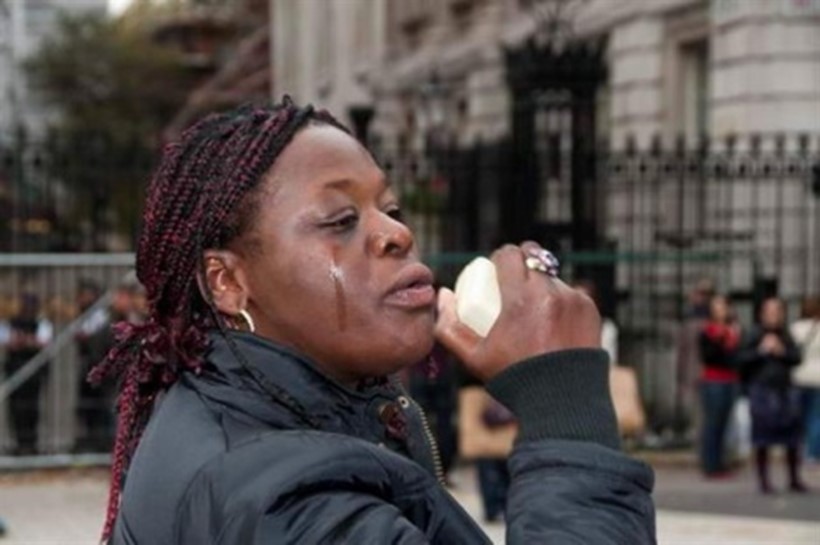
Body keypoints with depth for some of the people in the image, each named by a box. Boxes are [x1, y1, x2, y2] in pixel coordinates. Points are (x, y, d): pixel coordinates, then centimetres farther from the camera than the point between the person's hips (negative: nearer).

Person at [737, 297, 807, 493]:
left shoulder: (785, 335, 11)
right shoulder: (754, 334, -3)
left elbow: (797, 357, 7)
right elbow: (741, 358, -7)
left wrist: (783, 352, -10)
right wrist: (761, 351, -17)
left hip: (785, 390, 4)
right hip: (762, 389, -4)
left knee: (792, 440, 6)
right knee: (763, 440, -1)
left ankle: (794, 479, 16)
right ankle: (763, 479, 8)